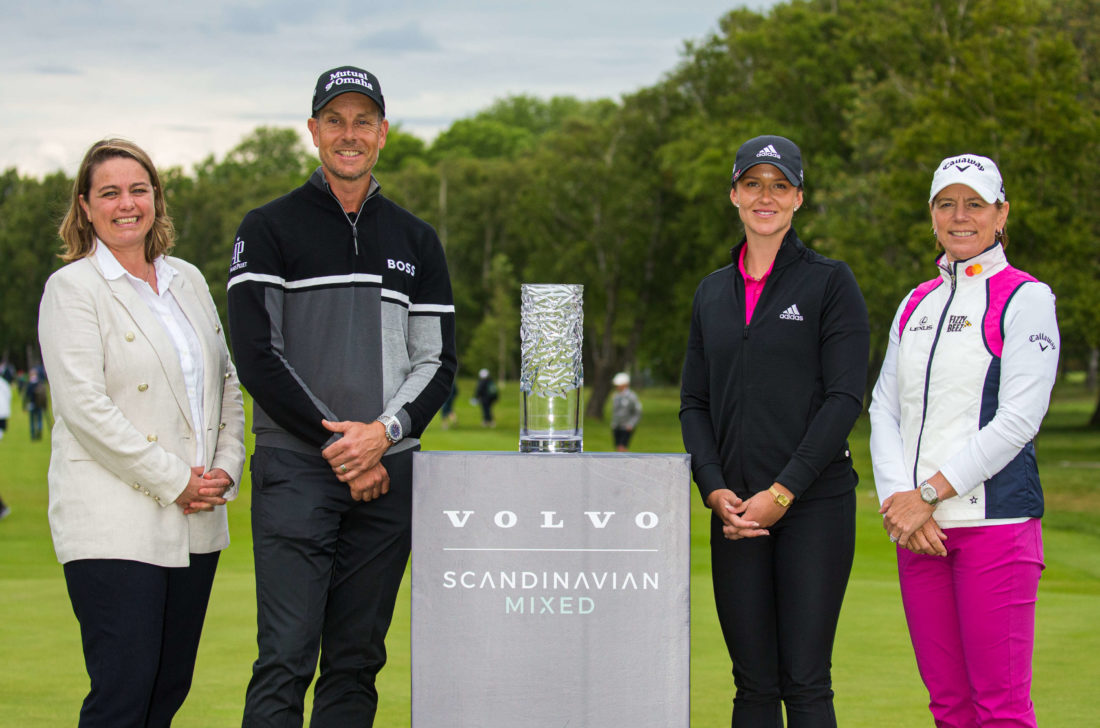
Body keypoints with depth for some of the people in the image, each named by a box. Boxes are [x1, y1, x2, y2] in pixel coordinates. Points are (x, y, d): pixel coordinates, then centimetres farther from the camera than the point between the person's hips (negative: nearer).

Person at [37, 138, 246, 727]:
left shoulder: (188, 281, 16)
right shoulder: (73, 287, -4)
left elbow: (226, 384, 20)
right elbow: (84, 405, -13)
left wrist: (225, 469, 3)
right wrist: (174, 481, -14)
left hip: (195, 524, 6)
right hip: (115, 522, -6)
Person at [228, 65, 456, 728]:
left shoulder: (415, 240, 15)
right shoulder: (270, 230, 3)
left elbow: (438, 359, 11)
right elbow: (257, 355, -5)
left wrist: (384, 433, -7)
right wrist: (338, 445, -10)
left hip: (389, 472, 4)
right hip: (295, 469, -4)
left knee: (358, 661, 6)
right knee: (286, 659, -11)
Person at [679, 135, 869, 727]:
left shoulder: (830, 282, 0)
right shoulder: (712, 292, 14)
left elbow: (845, 399, -7)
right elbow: (694, 404, 13)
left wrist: (782, 493, -13)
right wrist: (715, 489, -4)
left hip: (814, 504, -4)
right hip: (735, 512, 4)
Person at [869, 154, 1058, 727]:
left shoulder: (1026, 299, -2)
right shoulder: (916, 305, 17)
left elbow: (1017, 420, -10)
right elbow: (884, 410, 12)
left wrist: (928, 494, -12)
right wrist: (898, 500, -5)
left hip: (994, 522, -6)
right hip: (918, 528, 6)